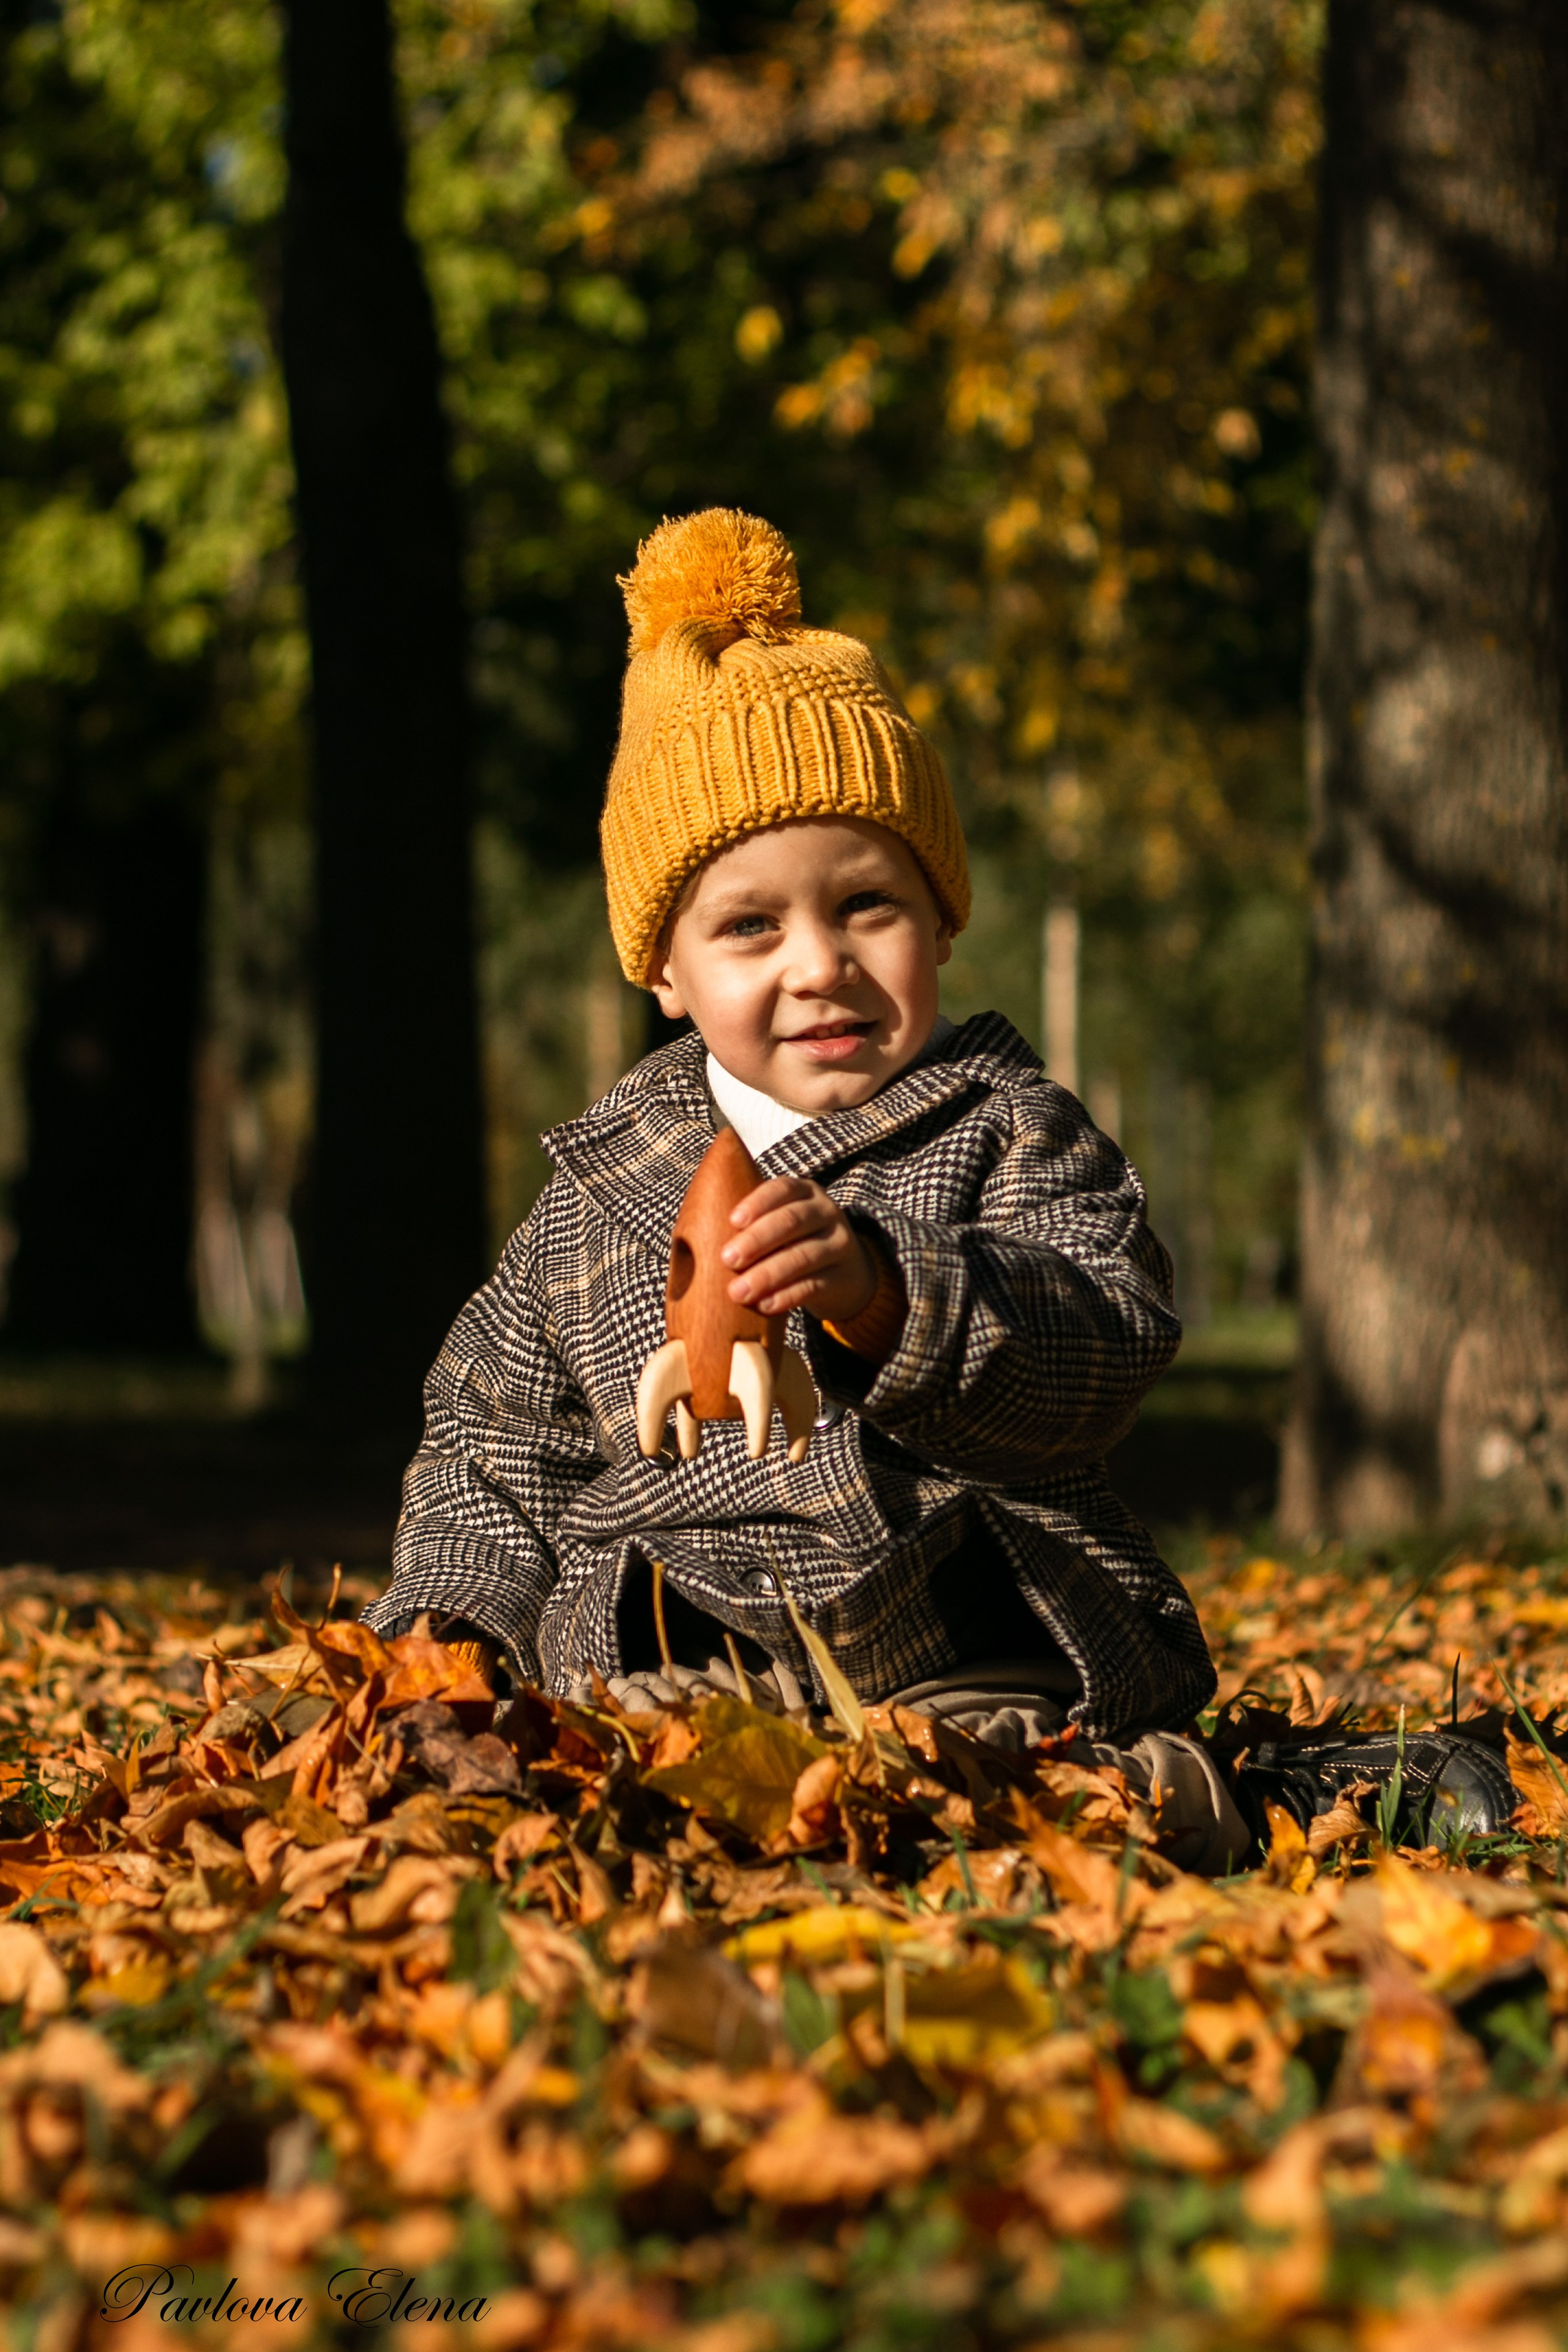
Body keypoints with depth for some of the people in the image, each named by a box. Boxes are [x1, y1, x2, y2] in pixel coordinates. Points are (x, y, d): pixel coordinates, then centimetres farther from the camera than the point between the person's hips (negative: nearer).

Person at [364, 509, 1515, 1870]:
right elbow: (497, 1443, 28)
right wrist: (458, 1622, 11)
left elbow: (1107, 1345, -9)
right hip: (676, 1673, 4)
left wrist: (887, 1290, -26)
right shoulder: (601, 1187, 18)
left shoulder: (1008, 1129, 8)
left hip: (971, 1665, -4)